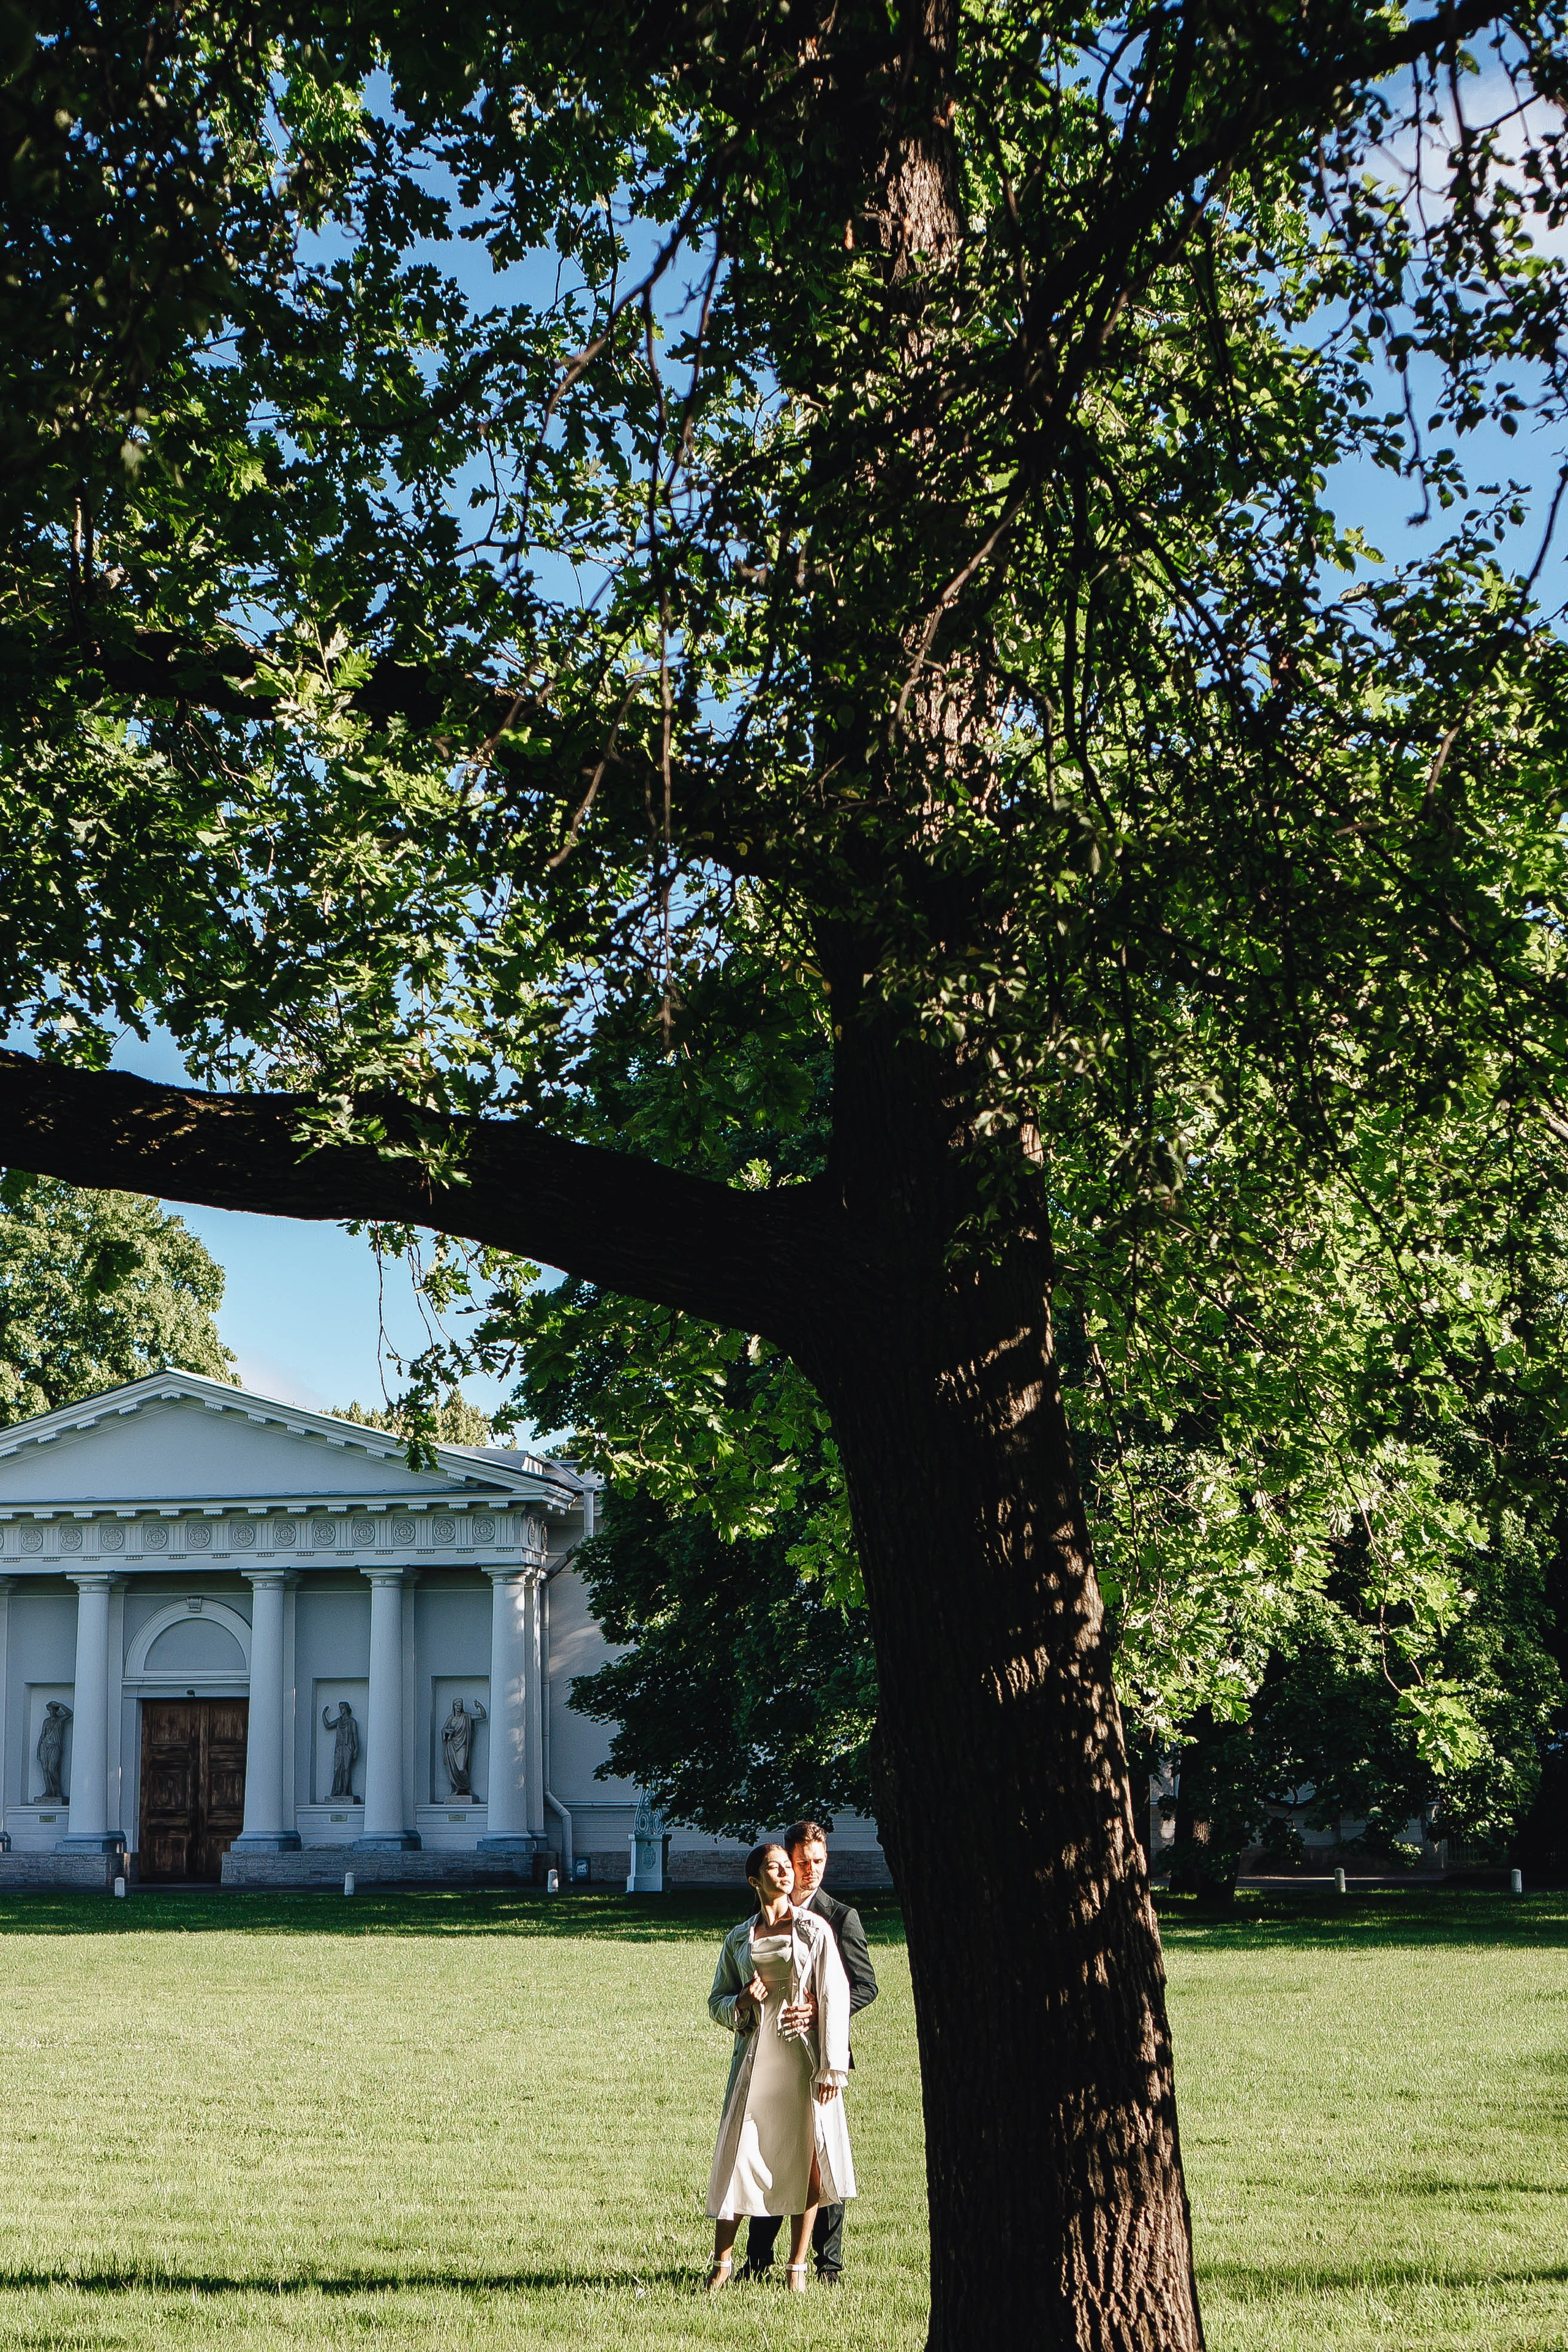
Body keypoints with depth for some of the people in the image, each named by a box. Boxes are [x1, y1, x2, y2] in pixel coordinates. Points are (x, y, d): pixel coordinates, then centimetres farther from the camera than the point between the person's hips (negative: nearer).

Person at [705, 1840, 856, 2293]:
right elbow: (716, 2003, 15)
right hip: (756, 2055, 1)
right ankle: (723, 2259, 11)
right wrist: (742, 2002, -8)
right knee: (738, 2153, -3)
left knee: (806, 2157, 0)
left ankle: (798, 2265, 12)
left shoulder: (815, 1930, 3)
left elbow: (835, 1997, 0)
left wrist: (832, 2067, -7)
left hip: (804, 2055, -1)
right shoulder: (738, 1938, 10)